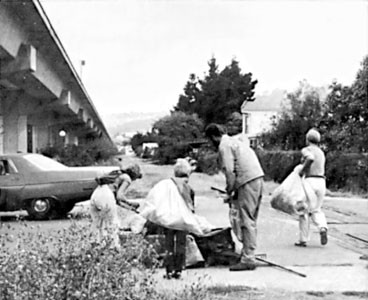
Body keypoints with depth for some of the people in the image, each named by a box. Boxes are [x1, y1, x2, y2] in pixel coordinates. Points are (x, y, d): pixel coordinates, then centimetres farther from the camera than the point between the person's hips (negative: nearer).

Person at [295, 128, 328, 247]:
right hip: (321, 182, 6)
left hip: (309, 180, -6)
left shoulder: (306, 150, -4)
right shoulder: (321, 153, 19)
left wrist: (302, 170, -15)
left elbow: (310, 158, -26)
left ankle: (303, 240, 9)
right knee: (316, 210, 16)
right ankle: (322, 228, -14)